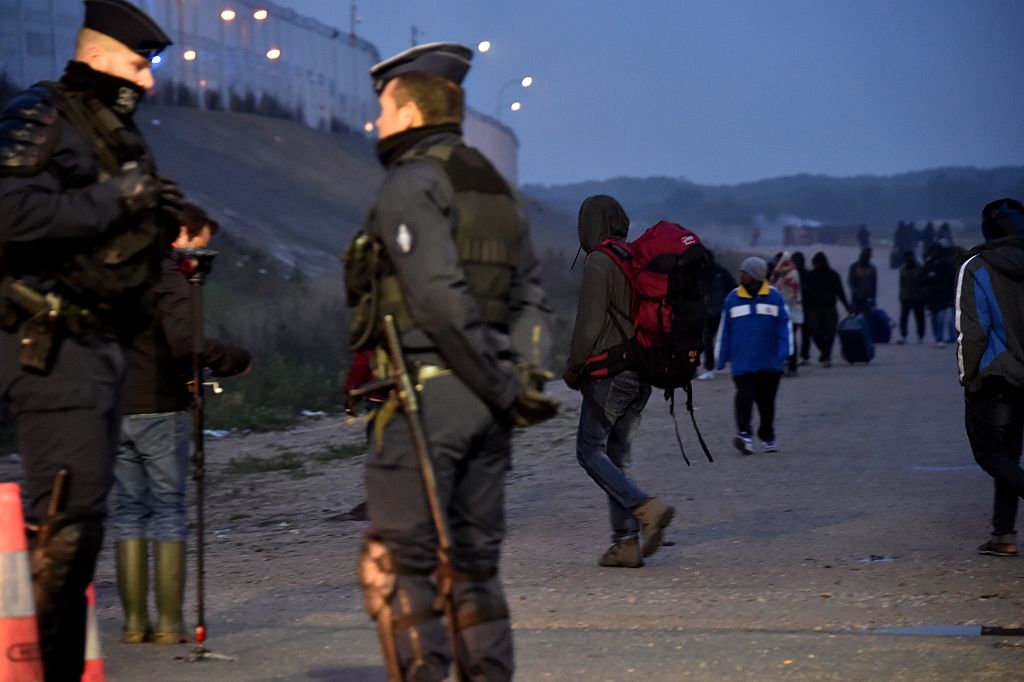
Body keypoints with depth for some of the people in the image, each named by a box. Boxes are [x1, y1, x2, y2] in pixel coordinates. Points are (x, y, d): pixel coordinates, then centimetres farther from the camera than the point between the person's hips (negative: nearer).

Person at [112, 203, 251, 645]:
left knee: (128, 511, 8)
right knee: (168, 512, 1)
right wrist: (238, 360, -13)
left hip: (116, 409, 6)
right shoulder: (170, 277, -10)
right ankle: (169, 623, -1)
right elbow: (185, 340, -24)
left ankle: (133, 622, 4)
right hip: (160, 409, -6)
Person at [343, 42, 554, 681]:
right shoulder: (495, 185, 20)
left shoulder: (410, 184, -7)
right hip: (484, 402, 8)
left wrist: (503, 387, -14)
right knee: (474, 565, 11)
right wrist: (523, 374, 0)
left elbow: (441, 299, -17)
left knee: (397, 568, -7)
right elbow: (531, 296, 13)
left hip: (426, 391, -8)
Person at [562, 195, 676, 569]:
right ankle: (627, 543, 5)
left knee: (590, 450, -1)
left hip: (610, 371, -8)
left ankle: (646, 507, -18)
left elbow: (590, 324, -14)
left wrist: (574, 369, -2)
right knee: (617, 455, 11)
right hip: (643, 374, 8)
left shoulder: (599, 262, -12)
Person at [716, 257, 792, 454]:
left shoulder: (774, 297, 0)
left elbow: (784, 326, 2)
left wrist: (784, 353, -7)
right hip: (742, 362, 0)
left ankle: (767, 437, 24)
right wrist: (722, 359, 9)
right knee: (744, 396, -16)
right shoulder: (733, 299, 4)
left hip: (770, 363, 0)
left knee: (766, 400, 11)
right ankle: (744, 434, -26)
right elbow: (724, 330, 9)